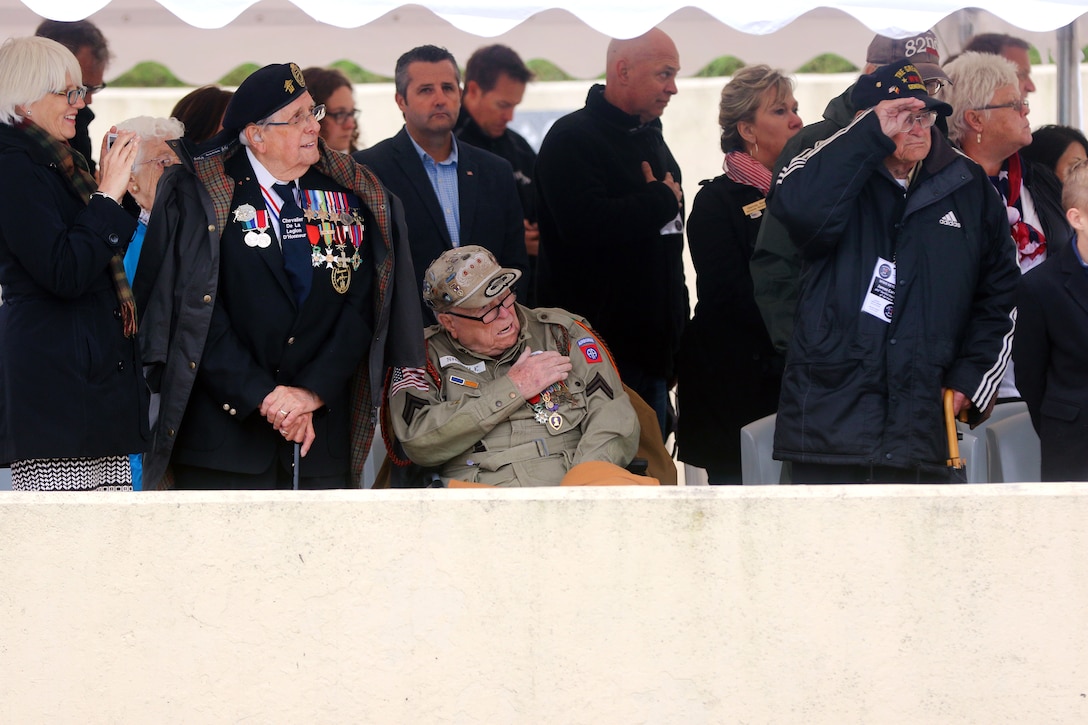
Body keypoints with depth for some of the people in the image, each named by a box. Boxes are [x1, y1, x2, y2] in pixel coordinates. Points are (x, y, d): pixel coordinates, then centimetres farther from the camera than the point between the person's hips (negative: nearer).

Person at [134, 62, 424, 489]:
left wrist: (313, 393, -9)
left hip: (323, 432, 3)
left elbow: (359, 306, 4)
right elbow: (196, 311, -7)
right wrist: (262, 396, -13)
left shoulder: (350, 194, 11)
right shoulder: (198, 194, 0)